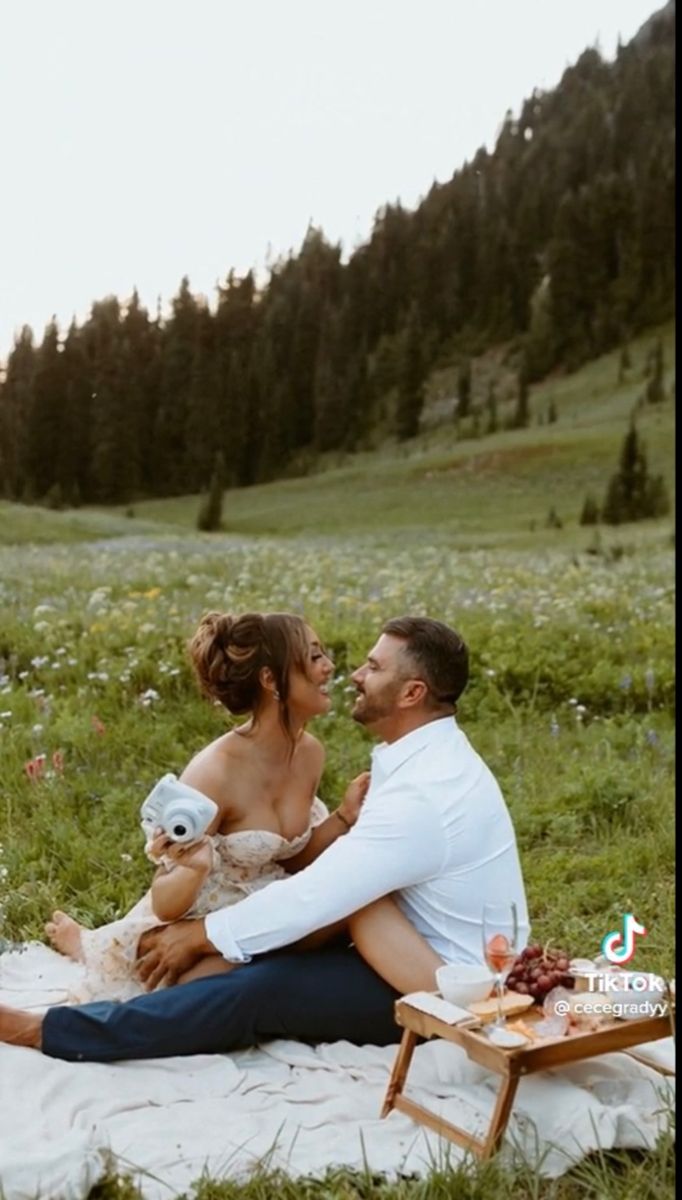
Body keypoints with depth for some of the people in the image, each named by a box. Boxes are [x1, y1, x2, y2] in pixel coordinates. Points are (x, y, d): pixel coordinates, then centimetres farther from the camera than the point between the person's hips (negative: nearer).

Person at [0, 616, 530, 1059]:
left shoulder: (424, 794, -28)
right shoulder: (434, 755, 5)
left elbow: (313, 896, -26)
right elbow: (338, 871, 11)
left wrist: (199, 936, -16)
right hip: (437, 957, 10)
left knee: (264, 987, -20)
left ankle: (51, 1032, -17)